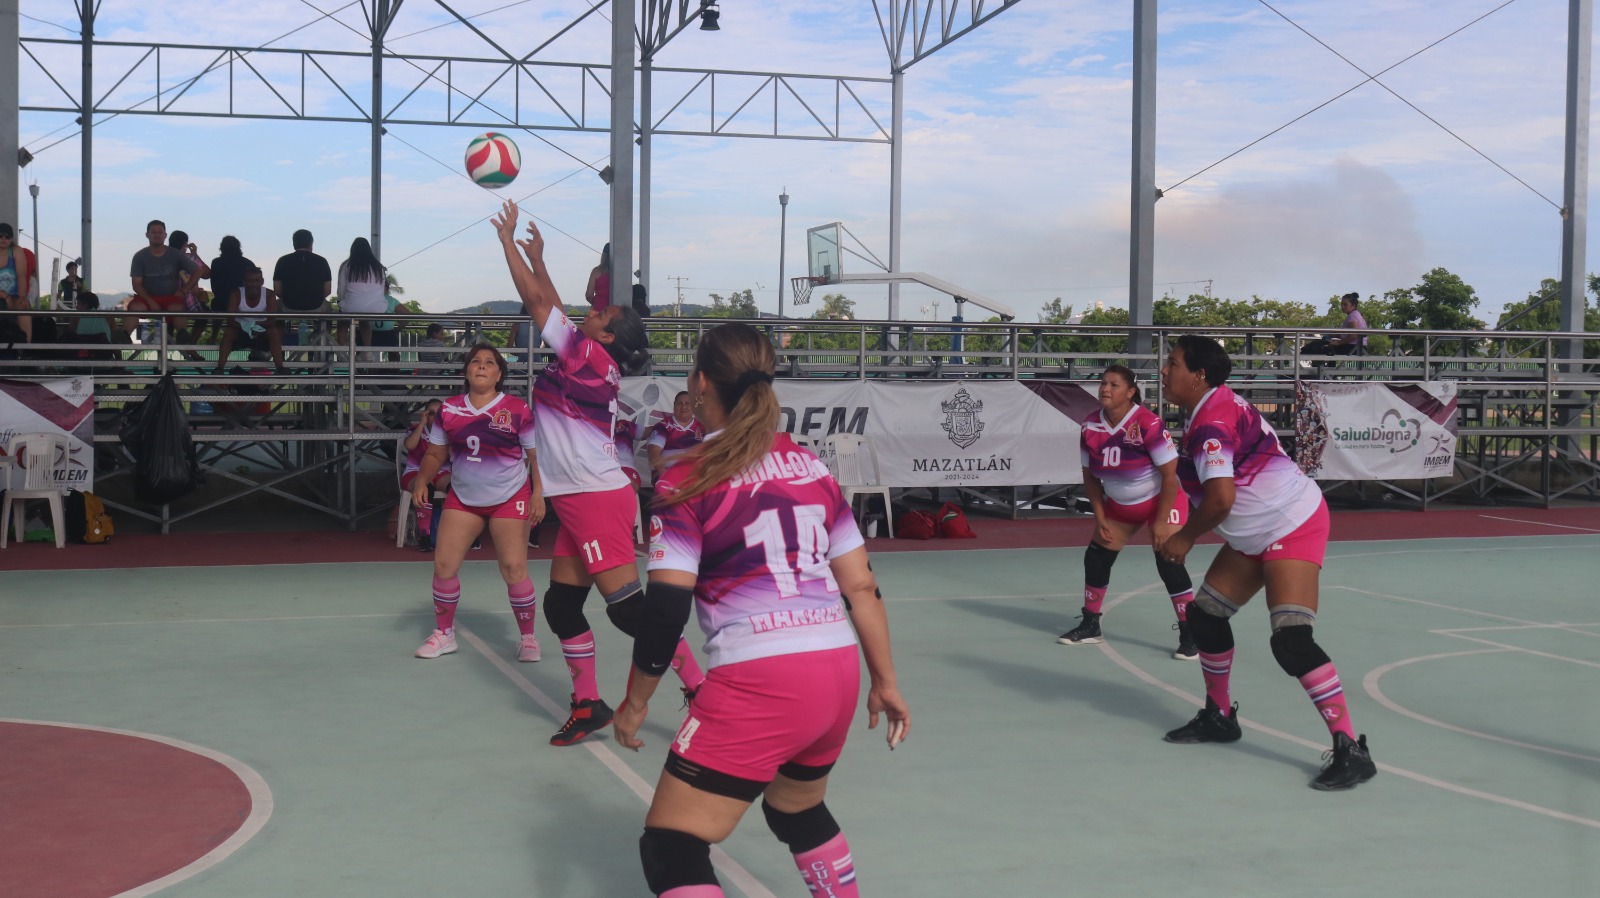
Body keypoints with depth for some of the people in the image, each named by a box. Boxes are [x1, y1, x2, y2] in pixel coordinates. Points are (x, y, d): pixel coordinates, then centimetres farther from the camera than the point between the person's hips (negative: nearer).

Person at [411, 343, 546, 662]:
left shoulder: (517, 410, -9)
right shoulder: (449, 410, 1)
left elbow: (537, 456, -6)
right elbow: (435, 454, 8)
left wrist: (538, 494, -16)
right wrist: (422, 480, -9)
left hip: (509, 499, -3)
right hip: (462, 498, 3)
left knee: (514, 570, -10)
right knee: (443, 564, -2)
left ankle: (527, 637, 8)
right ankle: (443, 634, 17)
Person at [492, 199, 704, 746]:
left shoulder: (588, 356, -9)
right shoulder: (586, 362, 14)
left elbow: (537, 300, -7)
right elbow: (553, 308, 29)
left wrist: (508, 240, 1)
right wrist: (537, 258, 32)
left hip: (597, 497, -10)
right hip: (580, 501, 10)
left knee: (628, 603, -13)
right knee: (561, 605, 10)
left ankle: (697, 686, -10)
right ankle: (588, 705, 17)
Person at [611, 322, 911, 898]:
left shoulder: (688, 481, -4)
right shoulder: (810, 466, 11)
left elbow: (665, 612, -9)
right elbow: (862, 588, 11)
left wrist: (635, 702, 4)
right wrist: (885, 682, 19)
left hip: (758, 683, -7)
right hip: (839, 674, 7)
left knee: (670, 848, 2)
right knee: (798, 812, 32)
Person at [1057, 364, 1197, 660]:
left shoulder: (1148, 424, -28)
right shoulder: (1091, 427, -10)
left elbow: (1170, 475, -23)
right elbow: (1090, 476, 2)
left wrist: (1160, 522, -22)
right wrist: (1100, 518, -3)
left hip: (1162, 500, -6)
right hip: (1119, 505, 6)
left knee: (1168, 564, -18)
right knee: (1095, 558, 6)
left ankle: (1189, 634, -8)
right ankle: (1090, 626, 23)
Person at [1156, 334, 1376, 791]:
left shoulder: (1210, 423, -22)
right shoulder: (1219, 405, 9)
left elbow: (1220, 498, -31)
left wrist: (1185, 538, -14)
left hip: (1293, 527, -11)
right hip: (1257, 534, 11)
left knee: (1291, 641, -21)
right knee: (1205, 615, 15)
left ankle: (1351, 751, -19)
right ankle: (1219, 717, 33)